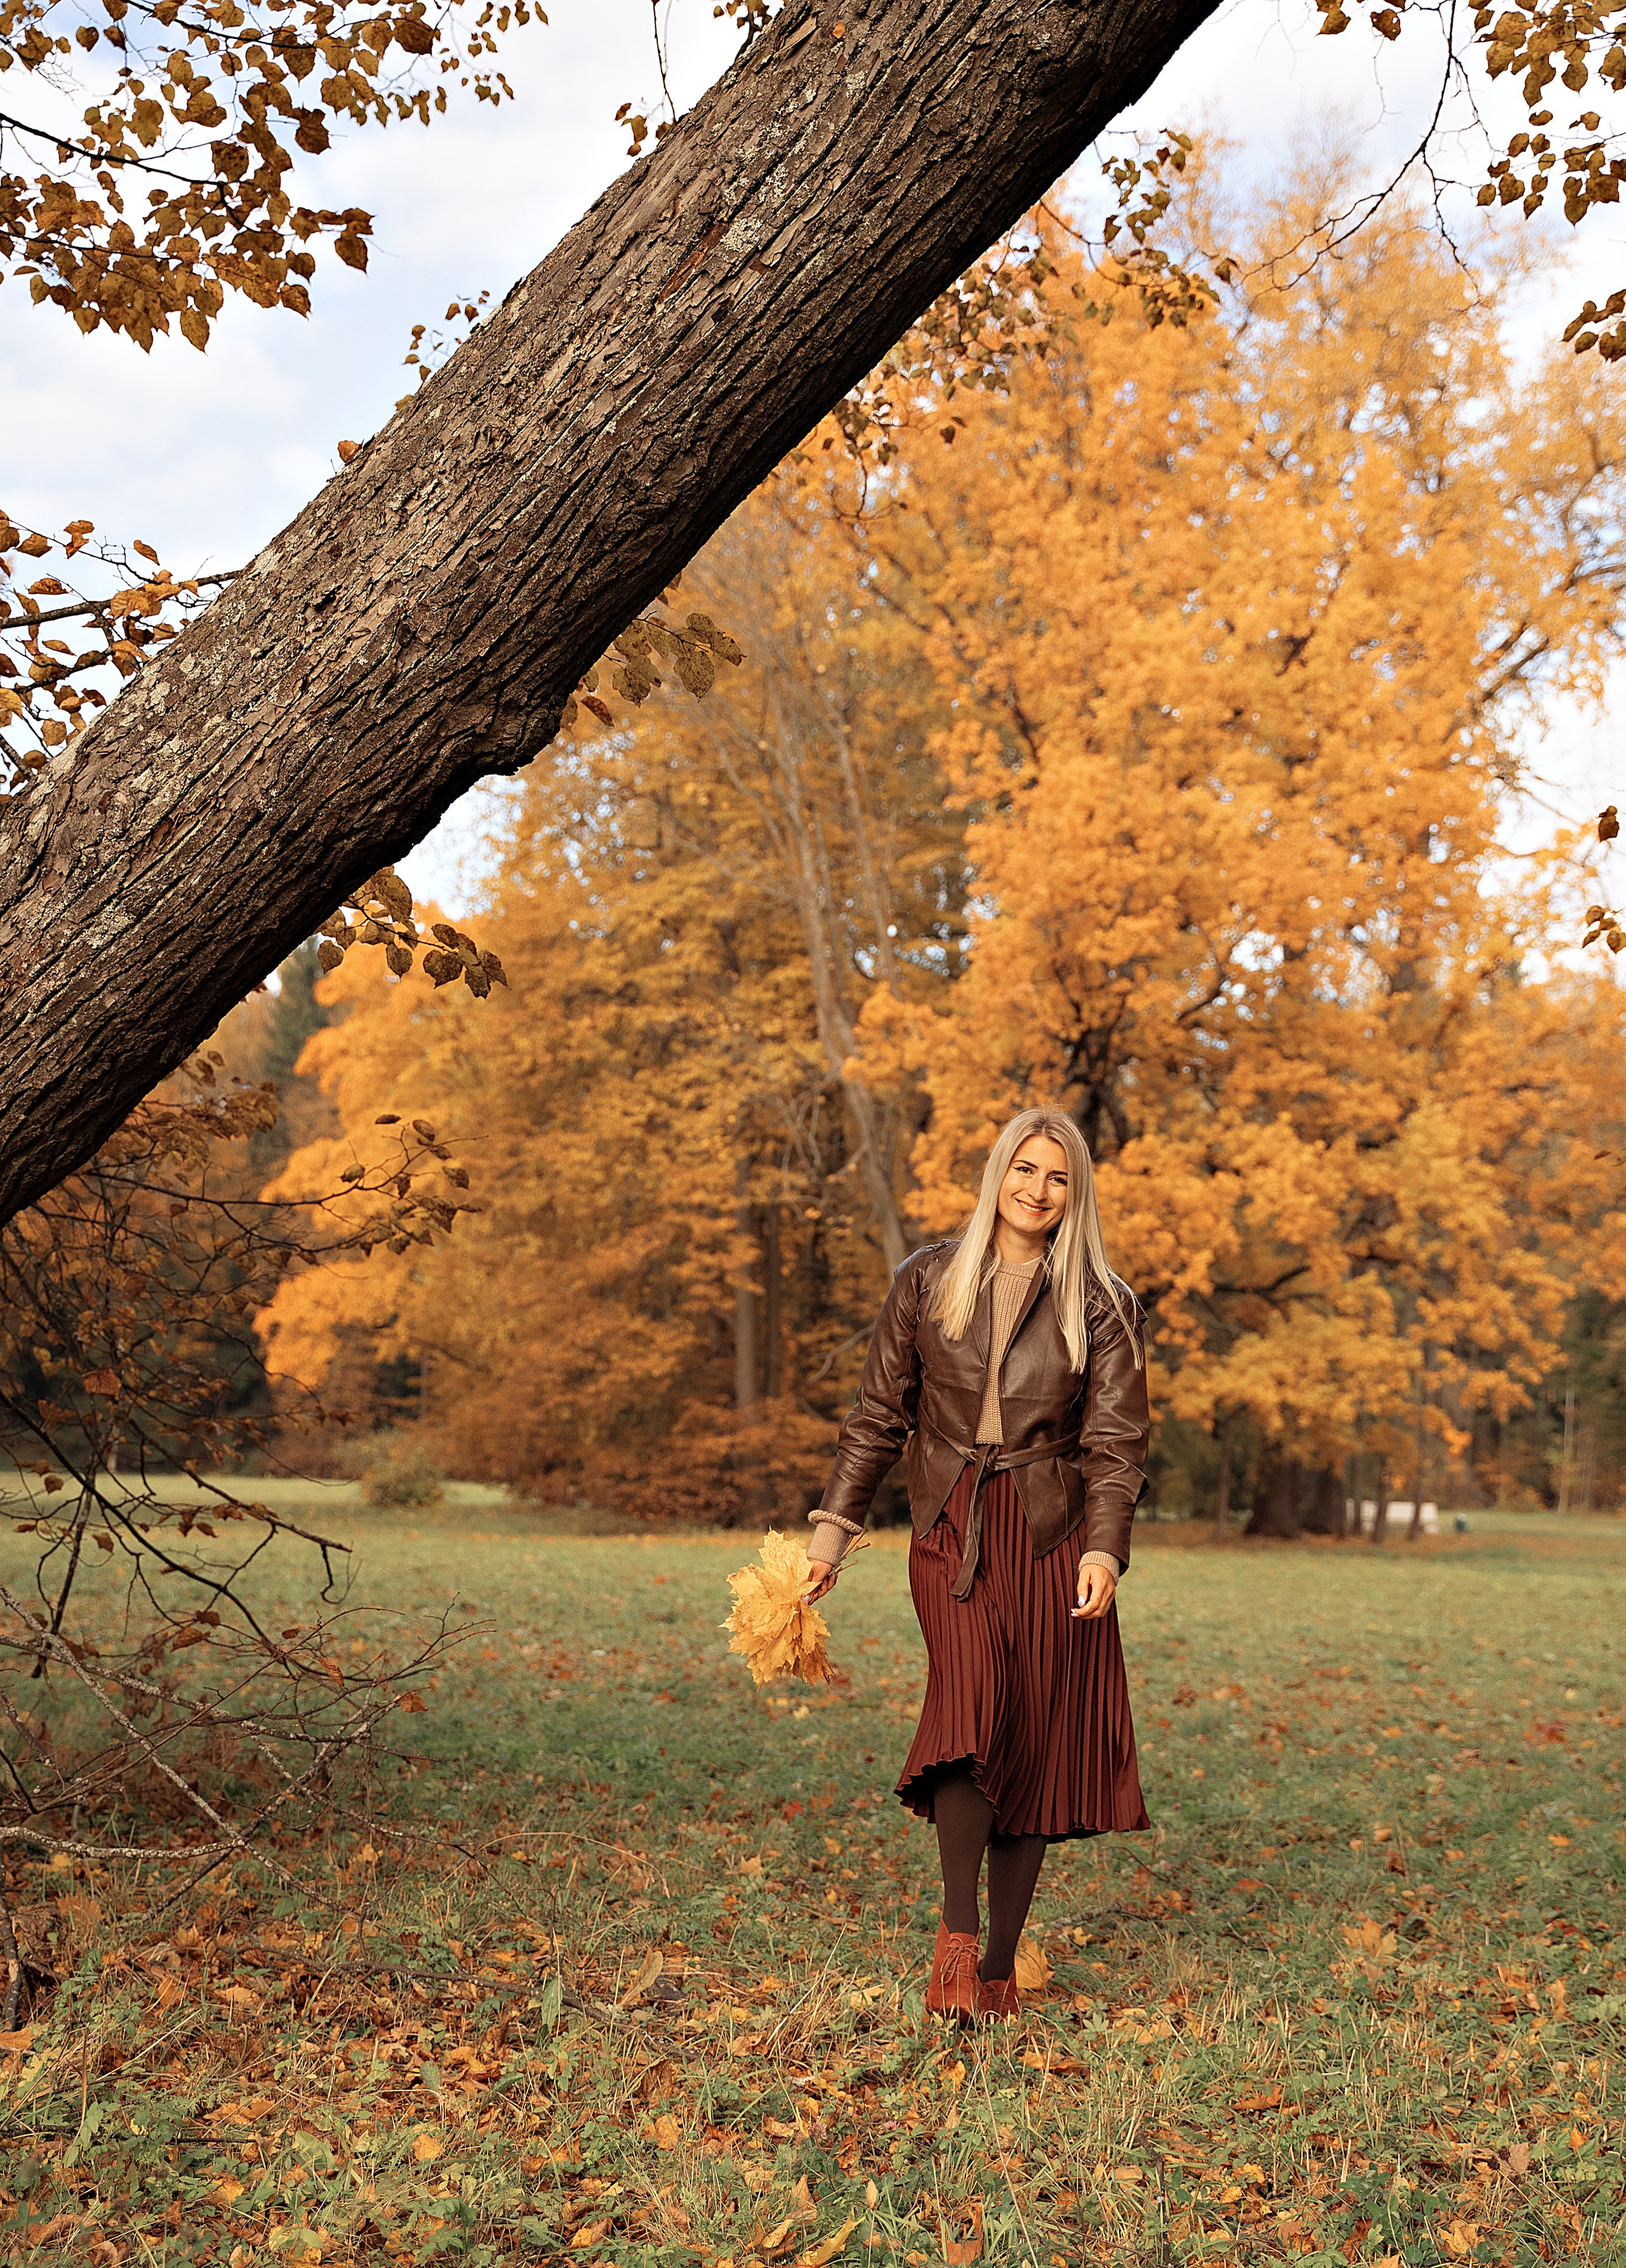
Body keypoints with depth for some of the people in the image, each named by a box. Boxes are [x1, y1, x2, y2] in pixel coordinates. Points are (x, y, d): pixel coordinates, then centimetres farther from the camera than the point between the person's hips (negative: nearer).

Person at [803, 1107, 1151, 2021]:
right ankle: (957, 1935, -12)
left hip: (1051, 1534, 0)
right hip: (950, 1527, 0)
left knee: (1037, 1746, 1)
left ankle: (999, 1969, 12)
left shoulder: (1101, 1305, 2)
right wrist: (835, 1524, 4)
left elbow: (1117, 1440, -2)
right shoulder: (928, 1281, 6)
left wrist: (1104, 1550, -15)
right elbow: (880, 1414, 9)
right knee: (973, 1699, -22)